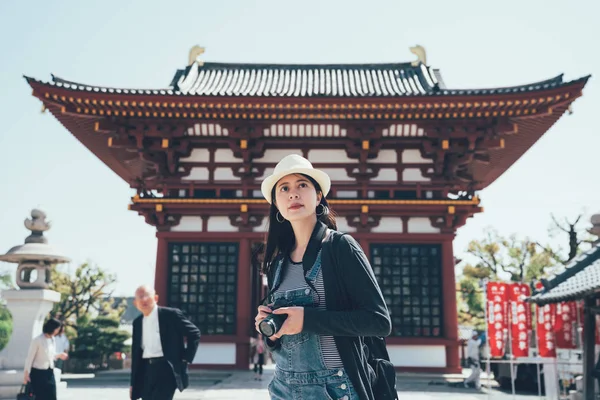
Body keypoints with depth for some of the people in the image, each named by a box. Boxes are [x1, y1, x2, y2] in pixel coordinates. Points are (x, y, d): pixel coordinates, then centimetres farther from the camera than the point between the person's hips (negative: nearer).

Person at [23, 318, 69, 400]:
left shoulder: (52, 339, 6)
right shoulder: (37, 340, -15)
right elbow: (30, 357, -12)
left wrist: (59, 355, 3)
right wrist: (26, 374, -12)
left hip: (49, 373, 6)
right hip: (38, 373, -6)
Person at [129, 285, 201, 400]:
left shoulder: (171, 314, -6)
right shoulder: (137, 322, 12)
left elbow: (194, 333, -2)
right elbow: (136, 353, 15)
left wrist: (186, 358, -6)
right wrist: (134, 383, 13)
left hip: (167, 369, -6)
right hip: (146, 371, 6)